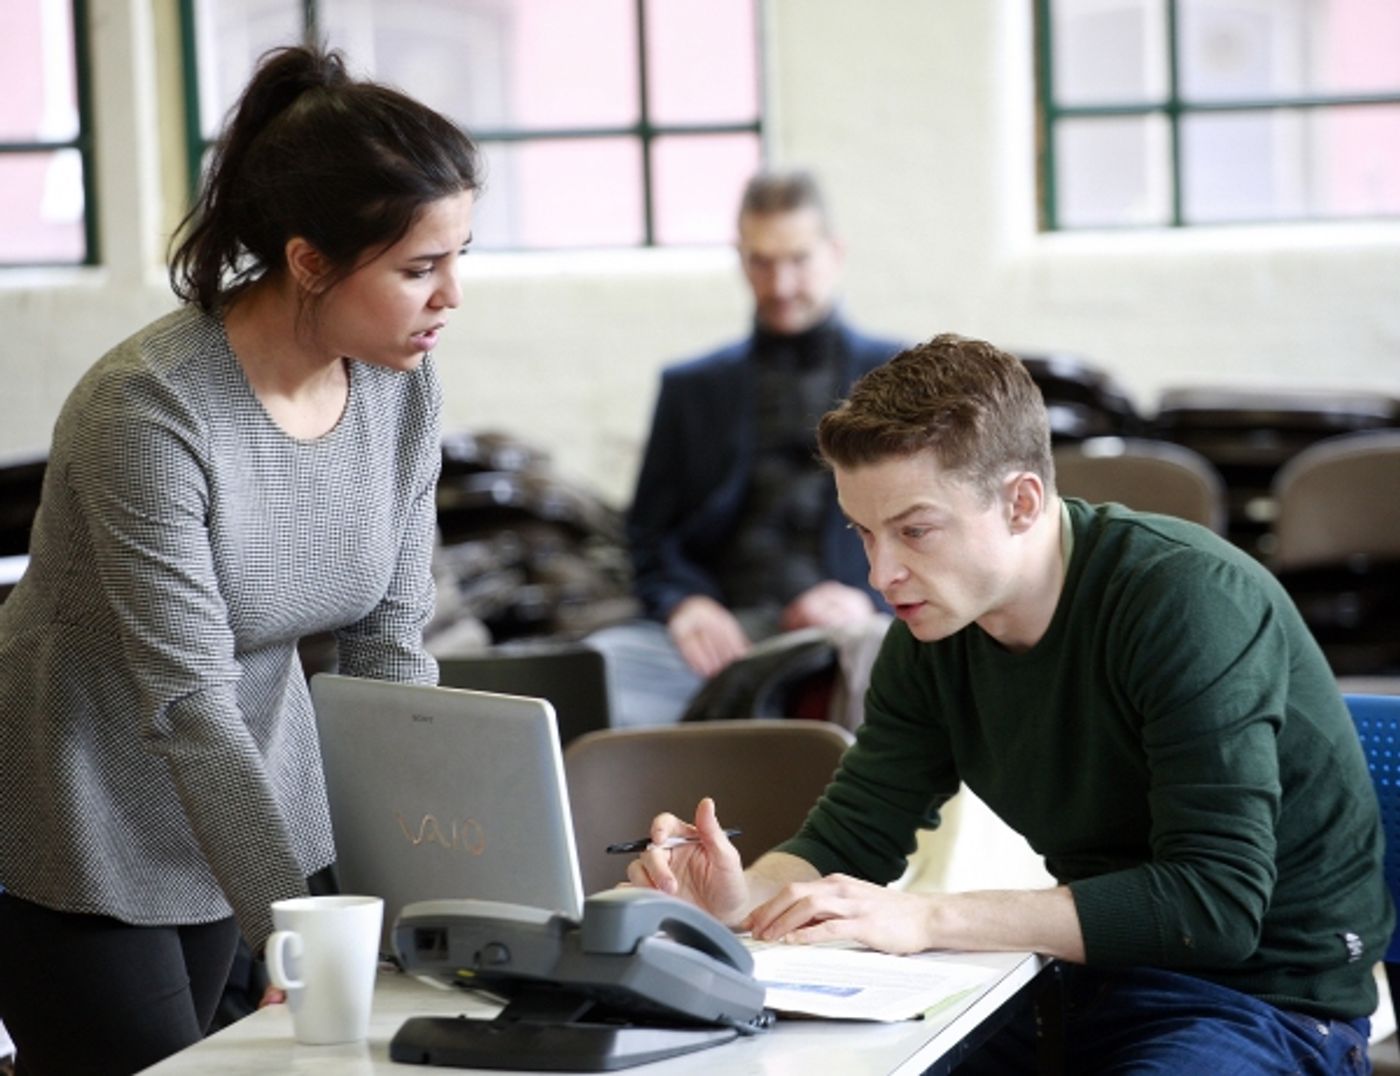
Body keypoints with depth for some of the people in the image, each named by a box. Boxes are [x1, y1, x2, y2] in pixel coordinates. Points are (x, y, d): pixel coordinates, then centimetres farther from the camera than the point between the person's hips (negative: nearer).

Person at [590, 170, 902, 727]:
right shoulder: (691, 387, 25)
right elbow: (650, 534, 18)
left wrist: (873, 601, -9)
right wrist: (685, 604, -5)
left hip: (850, 635, -2)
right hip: (723, 635, 2)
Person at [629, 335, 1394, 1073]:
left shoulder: (1191, 602, -23)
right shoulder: (931, 631, 0)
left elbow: (1214, 903, -29)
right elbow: (852, 834, 4)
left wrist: (925, 918, -32)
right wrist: (742, 896, -20)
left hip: (1265, 992, -6)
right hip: (1093, 977, 6)